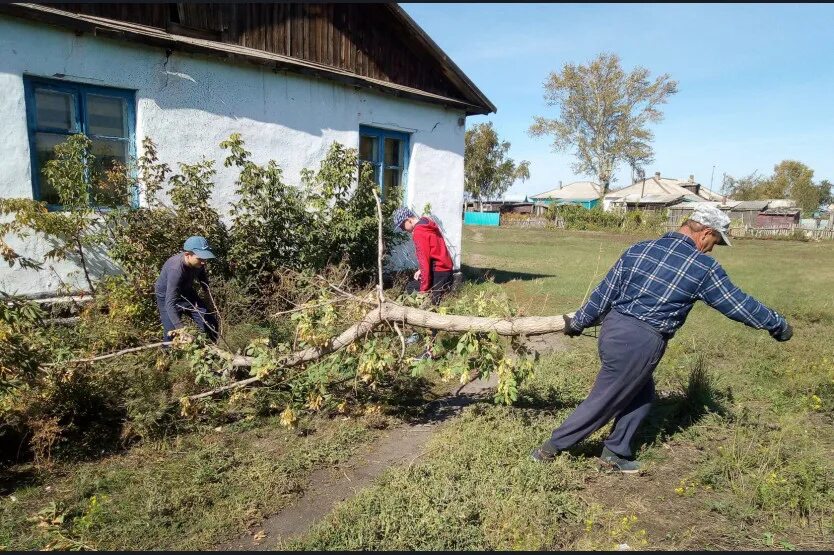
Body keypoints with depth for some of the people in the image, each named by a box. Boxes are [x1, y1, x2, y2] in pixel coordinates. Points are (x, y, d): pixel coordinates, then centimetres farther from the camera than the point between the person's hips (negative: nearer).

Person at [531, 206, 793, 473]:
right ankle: (551, 447, 18)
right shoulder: (703, 267, -6)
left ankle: (615, 452, 31)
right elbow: (738, 303, 5)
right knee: (603, 402, 8)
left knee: (641, 395, 24)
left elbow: (604, 293, 10)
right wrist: (778, 325, 21)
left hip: (613, 329, 7)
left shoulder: (639, 249, 8)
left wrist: (578, 322, 19)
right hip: (641, 343, -7)